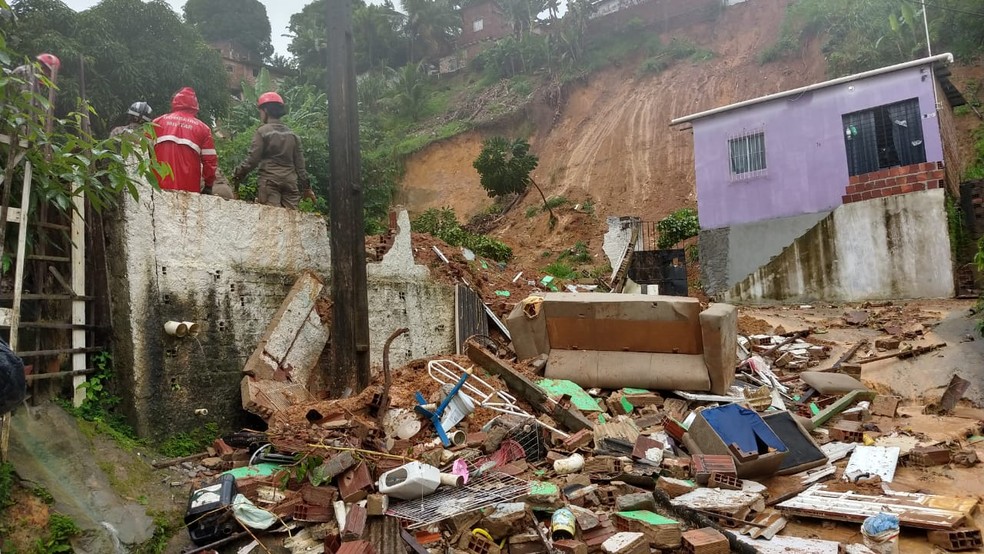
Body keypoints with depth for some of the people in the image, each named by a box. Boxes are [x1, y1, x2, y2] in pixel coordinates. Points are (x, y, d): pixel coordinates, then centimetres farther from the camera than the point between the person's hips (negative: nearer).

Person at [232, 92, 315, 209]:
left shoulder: (262, 132, -1)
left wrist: (236, 176, 3)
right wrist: (306, 187, 16)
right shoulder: (292, 134, 13)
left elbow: (252, 160, -6)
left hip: (269, 181, -5)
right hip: (290, 182, 5)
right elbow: (299, 164, 12)